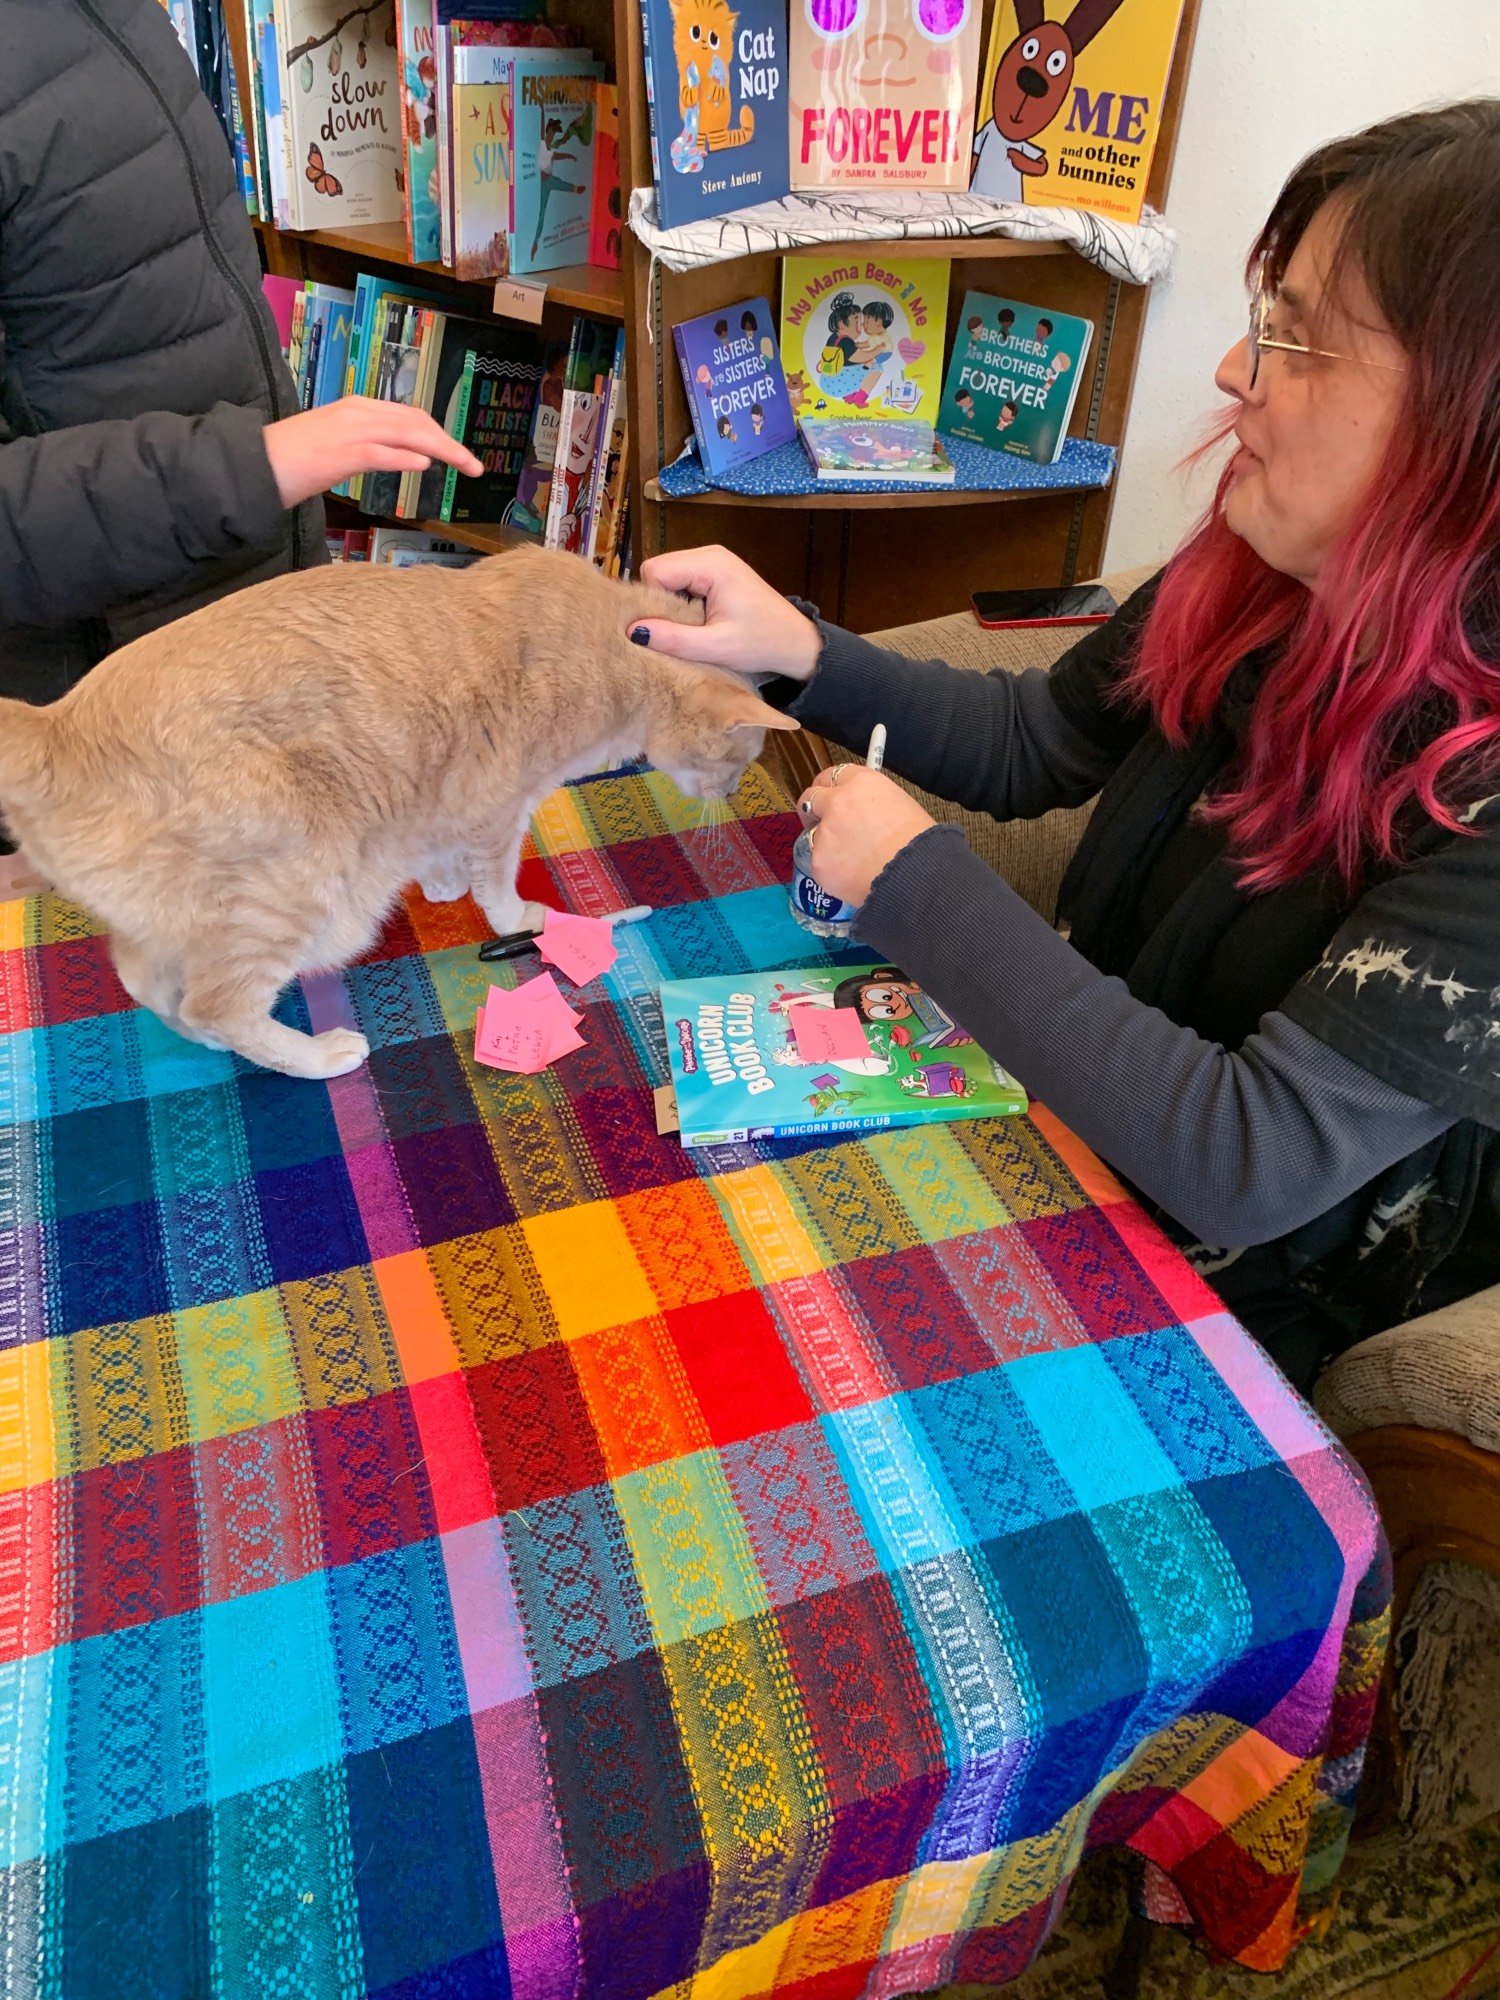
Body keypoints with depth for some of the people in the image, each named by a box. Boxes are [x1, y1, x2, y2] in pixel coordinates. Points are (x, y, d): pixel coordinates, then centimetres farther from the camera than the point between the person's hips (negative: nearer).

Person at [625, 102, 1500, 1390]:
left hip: (1234, 1294, -5)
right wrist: (796, 652, -10)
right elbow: (1028, 743, 5)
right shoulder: (1253, 588, -10)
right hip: (1063, 1106, 5)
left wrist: (914, 878, -26)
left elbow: (1252, 1159, -31)